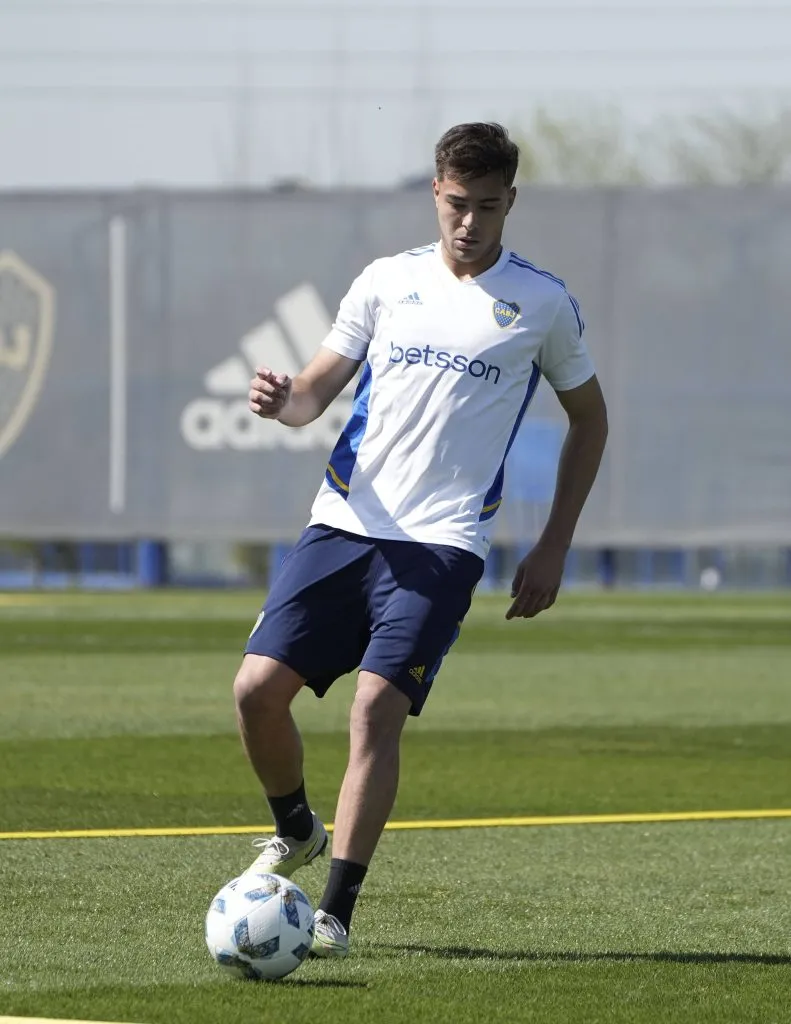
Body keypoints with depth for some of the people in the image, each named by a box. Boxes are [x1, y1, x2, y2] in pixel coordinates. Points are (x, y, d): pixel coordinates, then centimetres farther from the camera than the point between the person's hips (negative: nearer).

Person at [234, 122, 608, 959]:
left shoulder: (542, 304, 4)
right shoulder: (387, 282, 10)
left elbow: (588, 420, 14)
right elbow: (318, 389, 12)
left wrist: (553, 548, 8)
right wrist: (283, 401, -14)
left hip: (442, 543, -3)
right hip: (343, 522, 3)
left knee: (376, 706, -19)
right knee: (259, 687, -7)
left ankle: (335, 912, -15)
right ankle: (294, 832, 23)